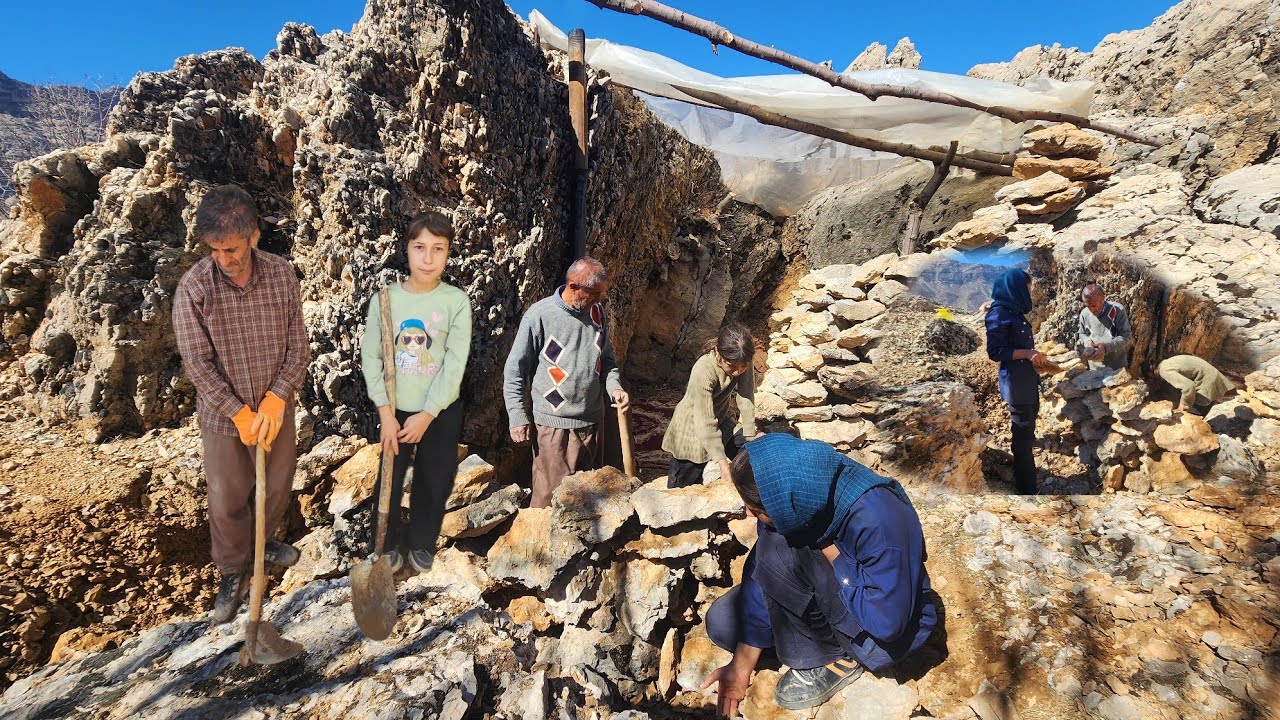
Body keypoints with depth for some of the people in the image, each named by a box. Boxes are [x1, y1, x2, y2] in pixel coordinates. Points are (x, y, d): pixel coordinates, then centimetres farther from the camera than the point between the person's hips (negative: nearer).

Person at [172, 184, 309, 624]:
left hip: (275, 408, 2)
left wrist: (275, 400, -16)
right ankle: (232, 570, 37)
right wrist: (240, 413, -17)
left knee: (278, 486, 20)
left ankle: (262, 541, 49)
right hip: (222, 414, -2)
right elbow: (197, 363, -15)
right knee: (227, 500, 13)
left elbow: (298, 346, -7)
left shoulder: (281, 275, -11)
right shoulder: (194, 287, -17)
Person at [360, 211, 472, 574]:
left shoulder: (457, 301, -11)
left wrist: (427, 415, -15)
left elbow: (455, 365, -12)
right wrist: (385, 413, -12)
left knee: (435, 483, 12)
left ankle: (422, 543, 36)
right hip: (395, 409, 1)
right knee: (389, 482, 12)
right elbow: (370, 358, -6)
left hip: (441, 411, 0)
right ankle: (388, 543, 36)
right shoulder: (384, 298, -7)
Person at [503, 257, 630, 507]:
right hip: (555, 425, -5)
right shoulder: (540, 315, -13)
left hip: (593, 421, 6)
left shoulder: (596, 310, 4)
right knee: (550, 496, 0)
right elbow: (514, 370, -7)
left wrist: (614, 387, -3)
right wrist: (517, 417, -9)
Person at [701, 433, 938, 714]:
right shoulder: (784, 499, -18)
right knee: (722, 621, -5)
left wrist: (830, 553, -29)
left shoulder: (878, 519, -37)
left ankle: (836, 659, -7)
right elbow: (760, 573, -12)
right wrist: (742, 666, -11)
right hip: (832, 600, 6)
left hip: (887, 636, -6)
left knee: (779, 553, -29)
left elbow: (886, 621, -33)